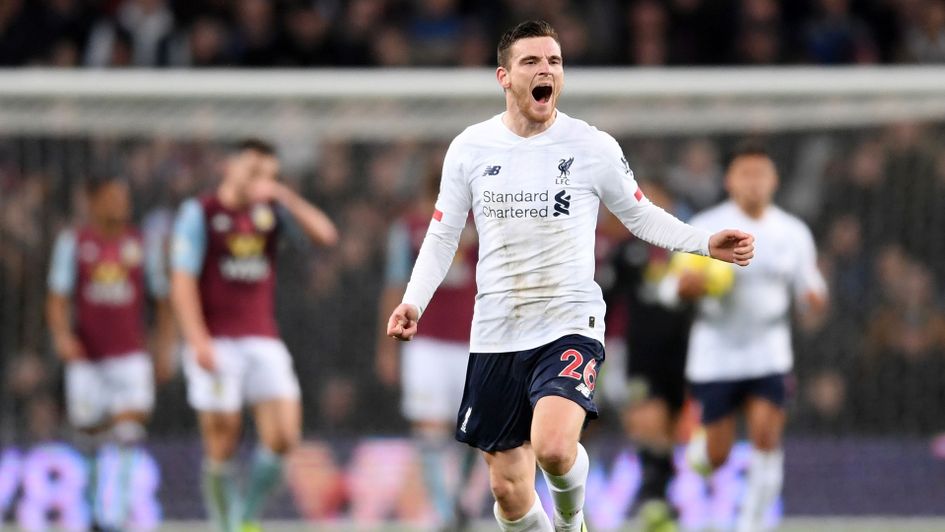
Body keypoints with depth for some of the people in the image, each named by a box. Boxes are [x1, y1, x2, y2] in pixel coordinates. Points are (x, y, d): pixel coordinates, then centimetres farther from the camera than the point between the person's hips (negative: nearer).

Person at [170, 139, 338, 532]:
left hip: (263, 341, 4)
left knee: (283, 437, -7)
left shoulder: (272, 209, 11)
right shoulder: (200, 213, -1)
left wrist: (285, 197, -12)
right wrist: (198, 341, -16)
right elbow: (183, 282, -6)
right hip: (217, 344, -4)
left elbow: (325, 235, -2)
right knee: (221, 446, -4)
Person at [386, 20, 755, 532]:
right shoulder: (470, 148, 2)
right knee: (509, 489, 4)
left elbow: (640, 215, 12)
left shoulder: (593, 147, -2)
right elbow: (443, 235, 10)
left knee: (554, 446, -27)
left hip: (570, 324, -3)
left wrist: (706, 242, -1)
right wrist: (414, 301, -4)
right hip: (496, 335, 3)